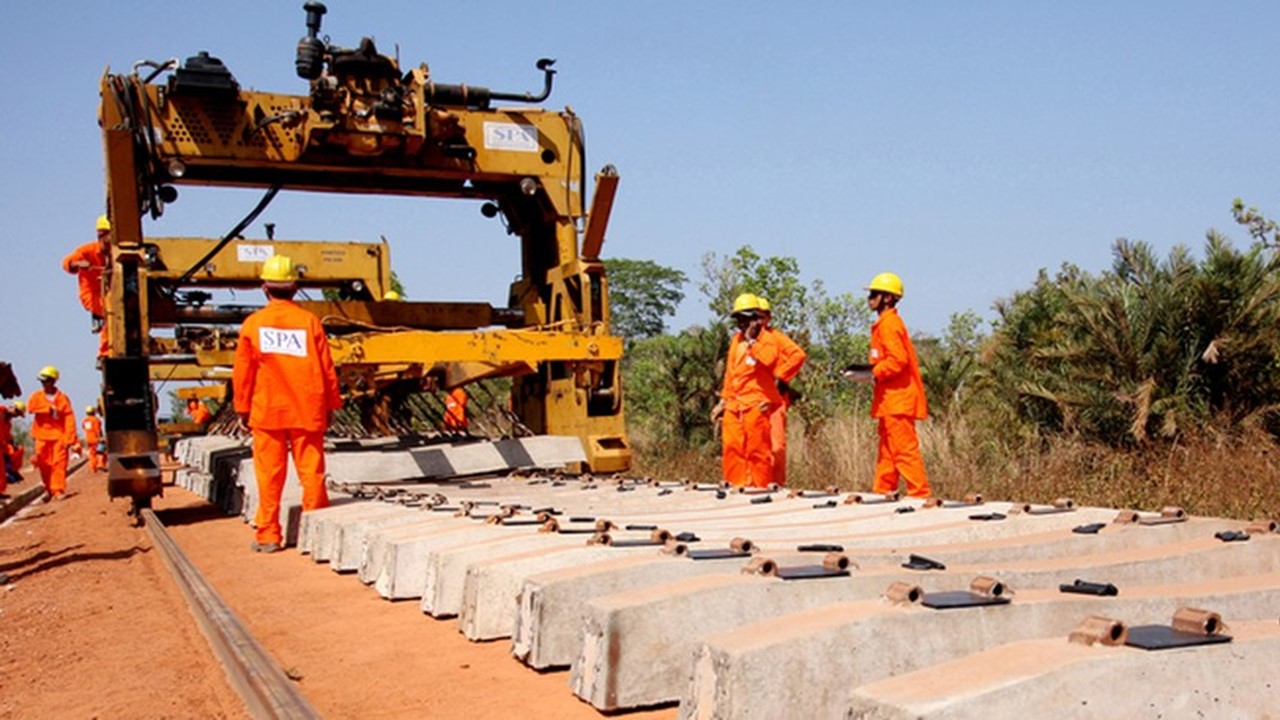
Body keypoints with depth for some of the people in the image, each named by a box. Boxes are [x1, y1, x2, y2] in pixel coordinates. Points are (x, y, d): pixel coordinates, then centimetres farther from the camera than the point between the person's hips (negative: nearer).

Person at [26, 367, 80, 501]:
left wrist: (70, 438, -11)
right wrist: (49, 408, -17)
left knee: (59, 463, -9)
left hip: (59, 435, -2)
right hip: (42, 436, 2)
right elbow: (31, 407, -13)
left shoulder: (62, 398, 3)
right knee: (44, 464, 4)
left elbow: (69, 419, -3)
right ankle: (48, 489, 20)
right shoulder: (37, 396, 8)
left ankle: (59, 490, -8)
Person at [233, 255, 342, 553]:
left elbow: (242, 372, 2)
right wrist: (331, 405, 12)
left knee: (269, 475, 5)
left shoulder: (253, 323, -2)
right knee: (311, 472, 5)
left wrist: (243, 410, 11)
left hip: (267, 411, 0)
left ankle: (268, 535, 10)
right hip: (307, 411, 0)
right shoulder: (309, 321, -2)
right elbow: (326, 368, 1)